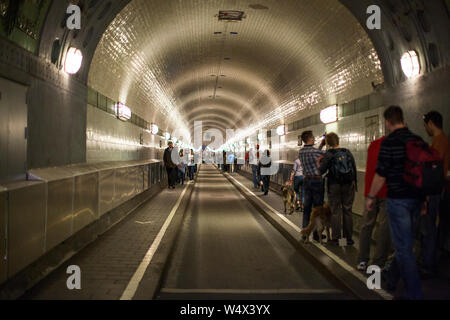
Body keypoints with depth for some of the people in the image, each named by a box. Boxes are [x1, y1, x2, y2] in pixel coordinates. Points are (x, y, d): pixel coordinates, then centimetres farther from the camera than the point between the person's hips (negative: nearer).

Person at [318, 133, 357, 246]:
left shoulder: (329, 154, -8)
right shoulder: (348, 152, 3)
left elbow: (322, 171, -9)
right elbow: (354, 169, 6)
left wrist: (319, 165, 11)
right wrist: (355, 183, 14)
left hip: (334, 185, -3)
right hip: (348, 185, 3)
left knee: (335, 211, 5)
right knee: (348, 211, 8)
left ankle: (336, 237, 7)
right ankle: (349, 238, 12)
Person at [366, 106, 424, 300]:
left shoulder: (389, 142, -14)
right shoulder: (418, 140, 6)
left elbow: (381, 174, -14)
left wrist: (371, 197, -1)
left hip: (398, 200, -7)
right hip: (417, 199, 7)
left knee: (404, 246, 0)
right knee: (404, 242, 19)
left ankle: (414, 293, 4)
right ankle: (392, 278, 36)